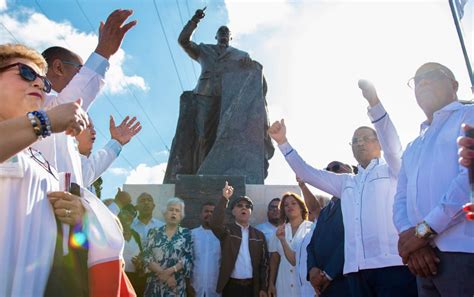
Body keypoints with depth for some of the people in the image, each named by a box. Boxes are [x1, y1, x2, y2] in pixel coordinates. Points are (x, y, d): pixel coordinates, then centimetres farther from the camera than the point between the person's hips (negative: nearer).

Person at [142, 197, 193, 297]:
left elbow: (188, 259, -5)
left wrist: (170, 270, -17)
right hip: (154, 284, 1)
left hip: (176, 286, -1)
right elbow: (146, 257, -2)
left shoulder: (186, 234, 3)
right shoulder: (154, 232, 5)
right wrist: (163, 274, -12)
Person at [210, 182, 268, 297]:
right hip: (231, 286, -2)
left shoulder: (259, 235, 9)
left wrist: (263, 288, 1)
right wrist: (224, 198, -21)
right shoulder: (227, 231, 2)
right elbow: (215, 224, -21)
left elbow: (264, 262, 7)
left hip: (252, 286, 2)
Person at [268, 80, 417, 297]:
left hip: (392, 263, -4)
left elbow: (392, 144, -8)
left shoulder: (392, 171, 11)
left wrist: (374, 102, -21)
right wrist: (282, 141, 12)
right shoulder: (346, 183, 24)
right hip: (356, 267, 5)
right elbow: (306, 172, 20)